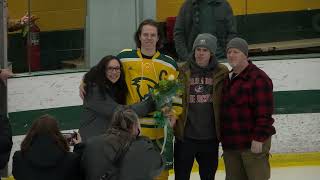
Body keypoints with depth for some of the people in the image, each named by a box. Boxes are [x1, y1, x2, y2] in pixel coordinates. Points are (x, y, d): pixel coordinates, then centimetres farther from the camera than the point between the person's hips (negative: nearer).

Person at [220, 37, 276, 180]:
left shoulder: (258, 78, -12)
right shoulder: (227, 79, 16)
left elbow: (264, 113, -17)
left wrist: (258, 139, -20)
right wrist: (223, 138, 18)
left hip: (253, 143, -8)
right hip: (230, 144, 8)